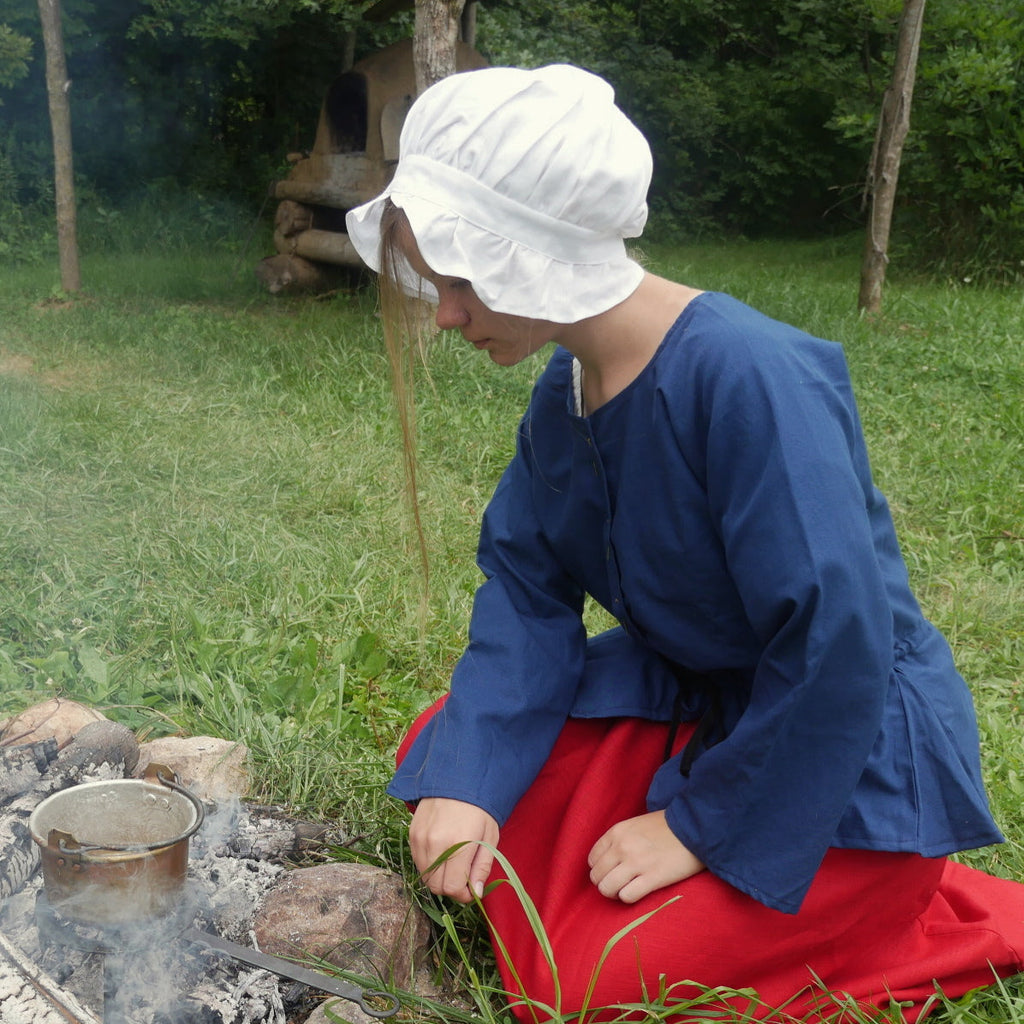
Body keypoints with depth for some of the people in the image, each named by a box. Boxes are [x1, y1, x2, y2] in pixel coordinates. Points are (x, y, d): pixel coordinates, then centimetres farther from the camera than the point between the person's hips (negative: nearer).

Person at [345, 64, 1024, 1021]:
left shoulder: (748, 376, -29)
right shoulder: (564, 389, -2)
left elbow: (836, 644, -29)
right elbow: (524, 585, -1)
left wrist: (703, 824, -19)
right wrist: (463, 777, -14)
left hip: (850, 762, -8)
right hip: (691, 696, 8)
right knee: (438, 751, 3)